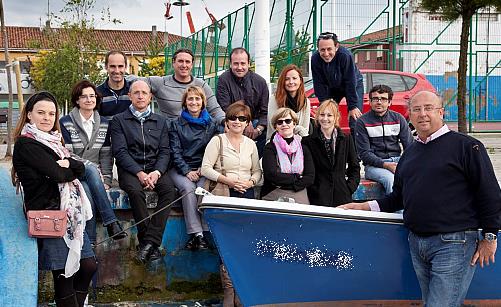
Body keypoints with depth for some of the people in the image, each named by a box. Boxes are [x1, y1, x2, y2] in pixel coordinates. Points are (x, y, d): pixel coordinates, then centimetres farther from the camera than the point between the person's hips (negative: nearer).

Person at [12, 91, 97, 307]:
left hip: (69, 212, 8)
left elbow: (81, 170, 7)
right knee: (64, 274, -2)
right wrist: (71, 169, 2)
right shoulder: (26, 144, -9)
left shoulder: (52, 140, 17)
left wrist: (68, 164, -13)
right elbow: (57, 174, -18)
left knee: (89, 266, 6)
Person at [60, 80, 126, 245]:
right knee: (91, 169, -36)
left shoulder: (104, 124, 12)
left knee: (88, 192, -33)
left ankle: (90, 244, -33)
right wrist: (91, 168, -17)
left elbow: (106, 155, 8)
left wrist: (106, 180, -5)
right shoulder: (65, 123, 1)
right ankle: (111, 222, -39)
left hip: (93, 175, 2)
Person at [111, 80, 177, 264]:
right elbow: (120, 152, -3)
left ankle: (148, 241, -30)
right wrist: (139, 173, -16)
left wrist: (157, 172, -11)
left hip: (155, 168, 3)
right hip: (129, 169, -2)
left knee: (169, 189, -28)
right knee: (135, 190, -35)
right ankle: (152, 243, -27)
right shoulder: (119, 120, 9)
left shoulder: (160, 121, 19)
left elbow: (165, 151, 10)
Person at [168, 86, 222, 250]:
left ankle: (206, 232, -31)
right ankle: (196, 233, -33)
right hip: (181, 169, 0)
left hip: (204, 170, 1)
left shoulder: (212, 124, 14)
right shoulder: (176, 125, 12)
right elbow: (175, 152, 3)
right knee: (188, 188, -31)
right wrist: (187, 171, -11)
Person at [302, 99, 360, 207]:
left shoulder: (347, 139, 10)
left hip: (342, 195, 2)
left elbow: (355, 167, 14)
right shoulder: (308, 141, 3)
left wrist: (349, 188, 2)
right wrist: (314, 191, -8)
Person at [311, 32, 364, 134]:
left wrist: (352, 107, -25)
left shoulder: (345, 55, -35)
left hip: (354, 85, -4)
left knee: (355, 121, -14)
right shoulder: (315, 59, -25)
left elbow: (350, 83, -28)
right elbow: (319, 85, -15)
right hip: (332, 87, 4)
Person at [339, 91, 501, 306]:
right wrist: (366, 206, 14)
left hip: (453, 242, -7)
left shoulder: (466, 146, -3)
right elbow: (399, 197, 25)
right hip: (417, 244, 7)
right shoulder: (410, 153, 17)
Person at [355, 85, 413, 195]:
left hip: (396, 160, 3)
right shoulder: (362, 122, 1)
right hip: (374, 165, -3)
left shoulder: (398, 119, 11)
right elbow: (364, 153, -4)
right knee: (390, 179, -35)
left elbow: (409, 146, 8)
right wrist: (385, 165, -19)